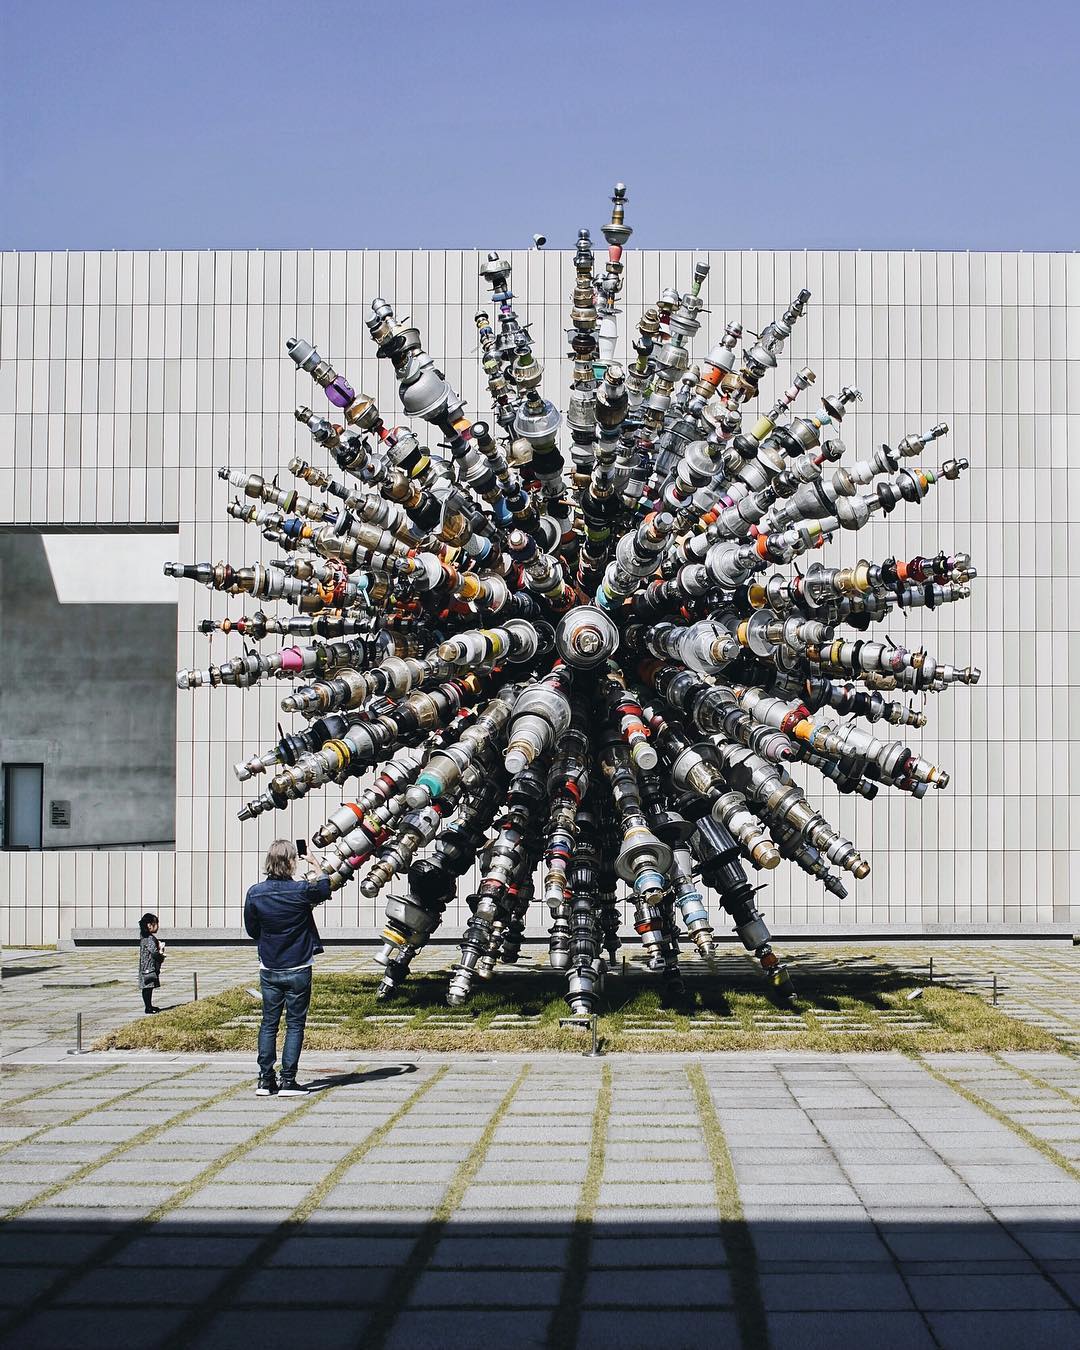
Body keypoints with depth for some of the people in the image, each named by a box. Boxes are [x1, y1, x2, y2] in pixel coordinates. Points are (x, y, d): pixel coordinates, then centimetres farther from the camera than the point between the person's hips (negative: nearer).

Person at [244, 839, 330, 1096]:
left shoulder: (255, 893, -7)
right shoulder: (302, 891, -15)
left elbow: (251, 930, 5)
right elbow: (328, 885, 5)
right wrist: (317, 863, 20)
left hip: (268, 970, 3)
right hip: (298, 970, -3)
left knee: (268, 1023, 10)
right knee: (295, 1024, 3)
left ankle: (265, 1080, 10)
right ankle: (288, 1081, 1)